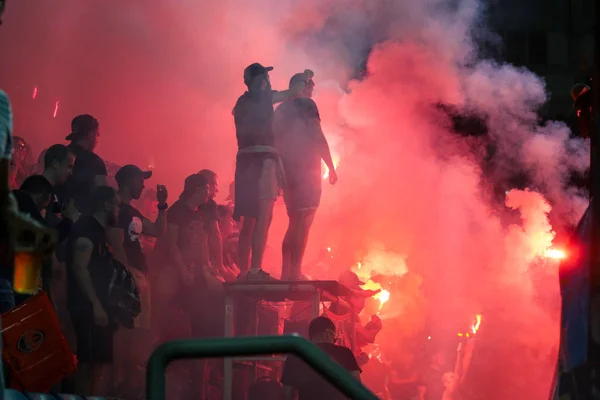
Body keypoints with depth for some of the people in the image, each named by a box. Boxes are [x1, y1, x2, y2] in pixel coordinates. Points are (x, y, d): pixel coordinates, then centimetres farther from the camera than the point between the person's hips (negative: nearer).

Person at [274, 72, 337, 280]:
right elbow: (317, 137, -10)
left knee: (295, 224, 14)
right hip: (305, 168, -8)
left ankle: (286, 273, 10)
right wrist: (331, 167, -6)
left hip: (287, 170, 8)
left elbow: (275, 141, 19)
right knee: (303, 222, -12)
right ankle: (295, 272, -19)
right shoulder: (306, 105, -3)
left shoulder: (280, 110, 18)